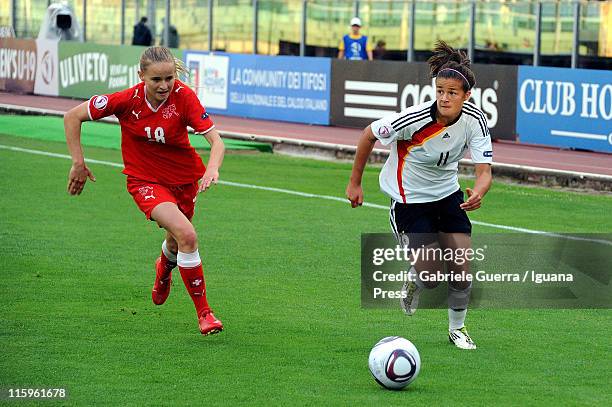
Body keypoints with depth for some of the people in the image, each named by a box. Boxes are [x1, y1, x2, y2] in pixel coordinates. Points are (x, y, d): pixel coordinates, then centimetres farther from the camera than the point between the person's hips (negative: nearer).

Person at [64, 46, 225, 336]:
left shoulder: (184, 97, -21)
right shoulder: (127, 100, -23)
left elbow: (216, 140, -25)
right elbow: (72, 117, -12)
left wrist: (212, 169, -45)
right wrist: (78, 164, -12)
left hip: (184, 178, 3)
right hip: (145, 180, -3)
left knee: (176, 242, 23)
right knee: (187, 235, -25)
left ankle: (164, 269, 63)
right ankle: (203, 312, -14)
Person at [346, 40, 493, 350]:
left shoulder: (474, 120, -19)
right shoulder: (415, 119, -29)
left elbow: (484, 171, -21)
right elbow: (369, 135, -13)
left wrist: (478, 193, -44)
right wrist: (355, 182, -5)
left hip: (448, 194, 4)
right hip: (409, 198, -4)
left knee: (462, 268, -2)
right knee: (431, 275, -12)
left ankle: (457, 328, 25)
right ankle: (414, 281, 27)